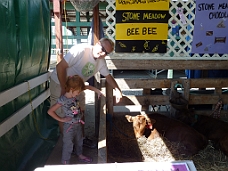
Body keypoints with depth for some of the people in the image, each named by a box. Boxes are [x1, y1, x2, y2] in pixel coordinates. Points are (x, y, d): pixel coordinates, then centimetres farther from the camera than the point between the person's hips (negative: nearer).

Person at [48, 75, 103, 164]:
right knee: (68, 145, 9)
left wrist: (98, 91, -7)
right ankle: (65, 162, 30)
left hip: (78, 123, 7)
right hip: (69, 126, -7)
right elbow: (50, 111, -27)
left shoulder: (74, 93, -10)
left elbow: (87, 87, 1)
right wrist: (61, 119, -20)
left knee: (79, 141, 27)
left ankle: (80, 155, 51)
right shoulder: (62, 100, -29)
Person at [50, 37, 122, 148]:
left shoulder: (101, 61, -8)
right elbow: (60, 67, -31)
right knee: (63, 116, 4)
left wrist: (117, 90, -11)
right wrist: (64, 89, -26)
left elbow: (108, 76, 5)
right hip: (59, 83, -7)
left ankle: (82, 138, 33)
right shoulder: (80, 50, -31)